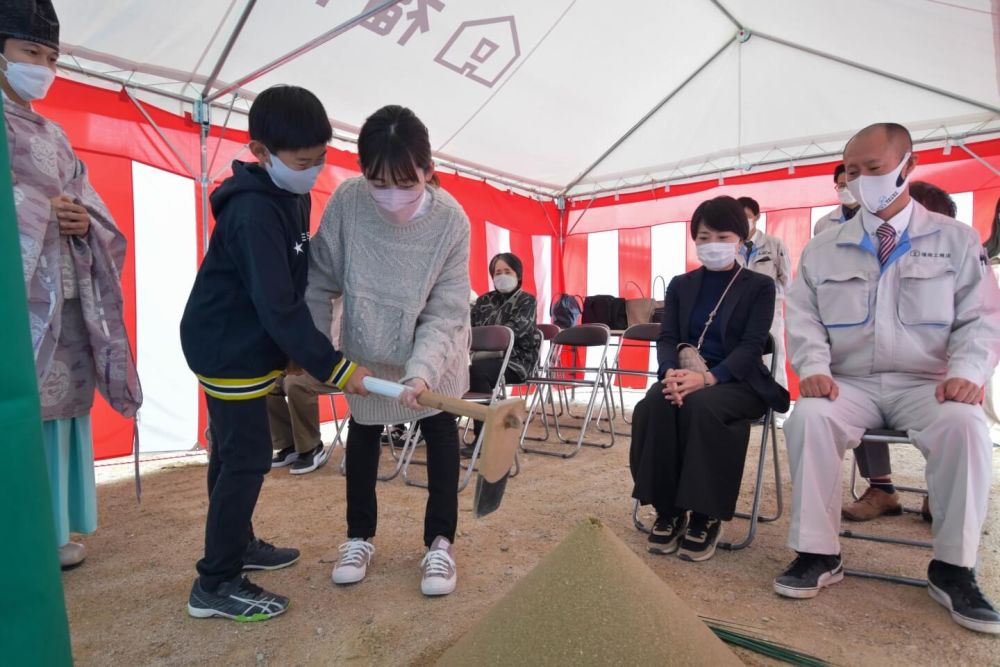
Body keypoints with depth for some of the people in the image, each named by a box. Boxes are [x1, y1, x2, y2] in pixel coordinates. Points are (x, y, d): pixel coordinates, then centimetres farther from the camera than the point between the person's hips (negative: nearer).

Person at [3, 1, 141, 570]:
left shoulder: (54, 134, 20)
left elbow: (92, 206, 15)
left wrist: (84, 221, -4)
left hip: (68, 295, 7)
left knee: (62, 406, 9)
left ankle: (54, 529, 20)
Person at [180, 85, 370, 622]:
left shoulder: (292, 197, 5)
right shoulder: (253, 212, -25)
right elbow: (276, 304, -29)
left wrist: (296, 350, 11)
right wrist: (333, 367, -27)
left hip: (240, 347, 9)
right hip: (230, 350, -9)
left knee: (233, 454, 19)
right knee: (246, 460, -3)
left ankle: (237, 544, 36)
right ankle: (215, 584, 11)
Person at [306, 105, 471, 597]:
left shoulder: (451, 221, -29)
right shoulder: (347, 202, -27)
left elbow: (446, 313, -26)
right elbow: (320, 282, -13)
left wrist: (422, 370, -40)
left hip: (432, 352, -1)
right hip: (365, 350, 2)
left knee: (440, 433, 4)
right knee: (363, 433, 13)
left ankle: (440, 542, 22)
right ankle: (359, 536, 33)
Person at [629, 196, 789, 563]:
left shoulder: (760, 286, 3)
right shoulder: (680, 285, 14)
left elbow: (751, 346, -9)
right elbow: (667, 338, 3)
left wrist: (708, 378, -28)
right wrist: (672, 372, -22)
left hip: (737, 382, -3)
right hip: (686, 378, 3)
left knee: (701, 406, -36)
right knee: (654, 405, -30)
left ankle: (705, 517, -19)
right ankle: (669, 511, -16)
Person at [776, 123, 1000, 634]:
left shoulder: (957, 241, 10)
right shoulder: (822, 250, 11)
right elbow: (804, 319, 6)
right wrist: (814, 367, -13)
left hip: (926, 384, 0)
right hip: (849, 384, 1)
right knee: (808, 416, -31)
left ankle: (952, 568, -12)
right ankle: (818, 554, -16)